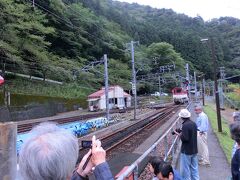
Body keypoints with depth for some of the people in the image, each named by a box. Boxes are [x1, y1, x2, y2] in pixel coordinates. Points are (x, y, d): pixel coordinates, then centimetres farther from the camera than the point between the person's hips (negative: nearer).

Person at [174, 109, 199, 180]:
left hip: (186, 151, -8)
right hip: (194, 150, 8)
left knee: (185, 169, 5)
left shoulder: (185, 125, -22)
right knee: (194, 167, 18)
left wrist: (179, 134, -9)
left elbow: (185, 138, -25)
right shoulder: (193, 123, 3)